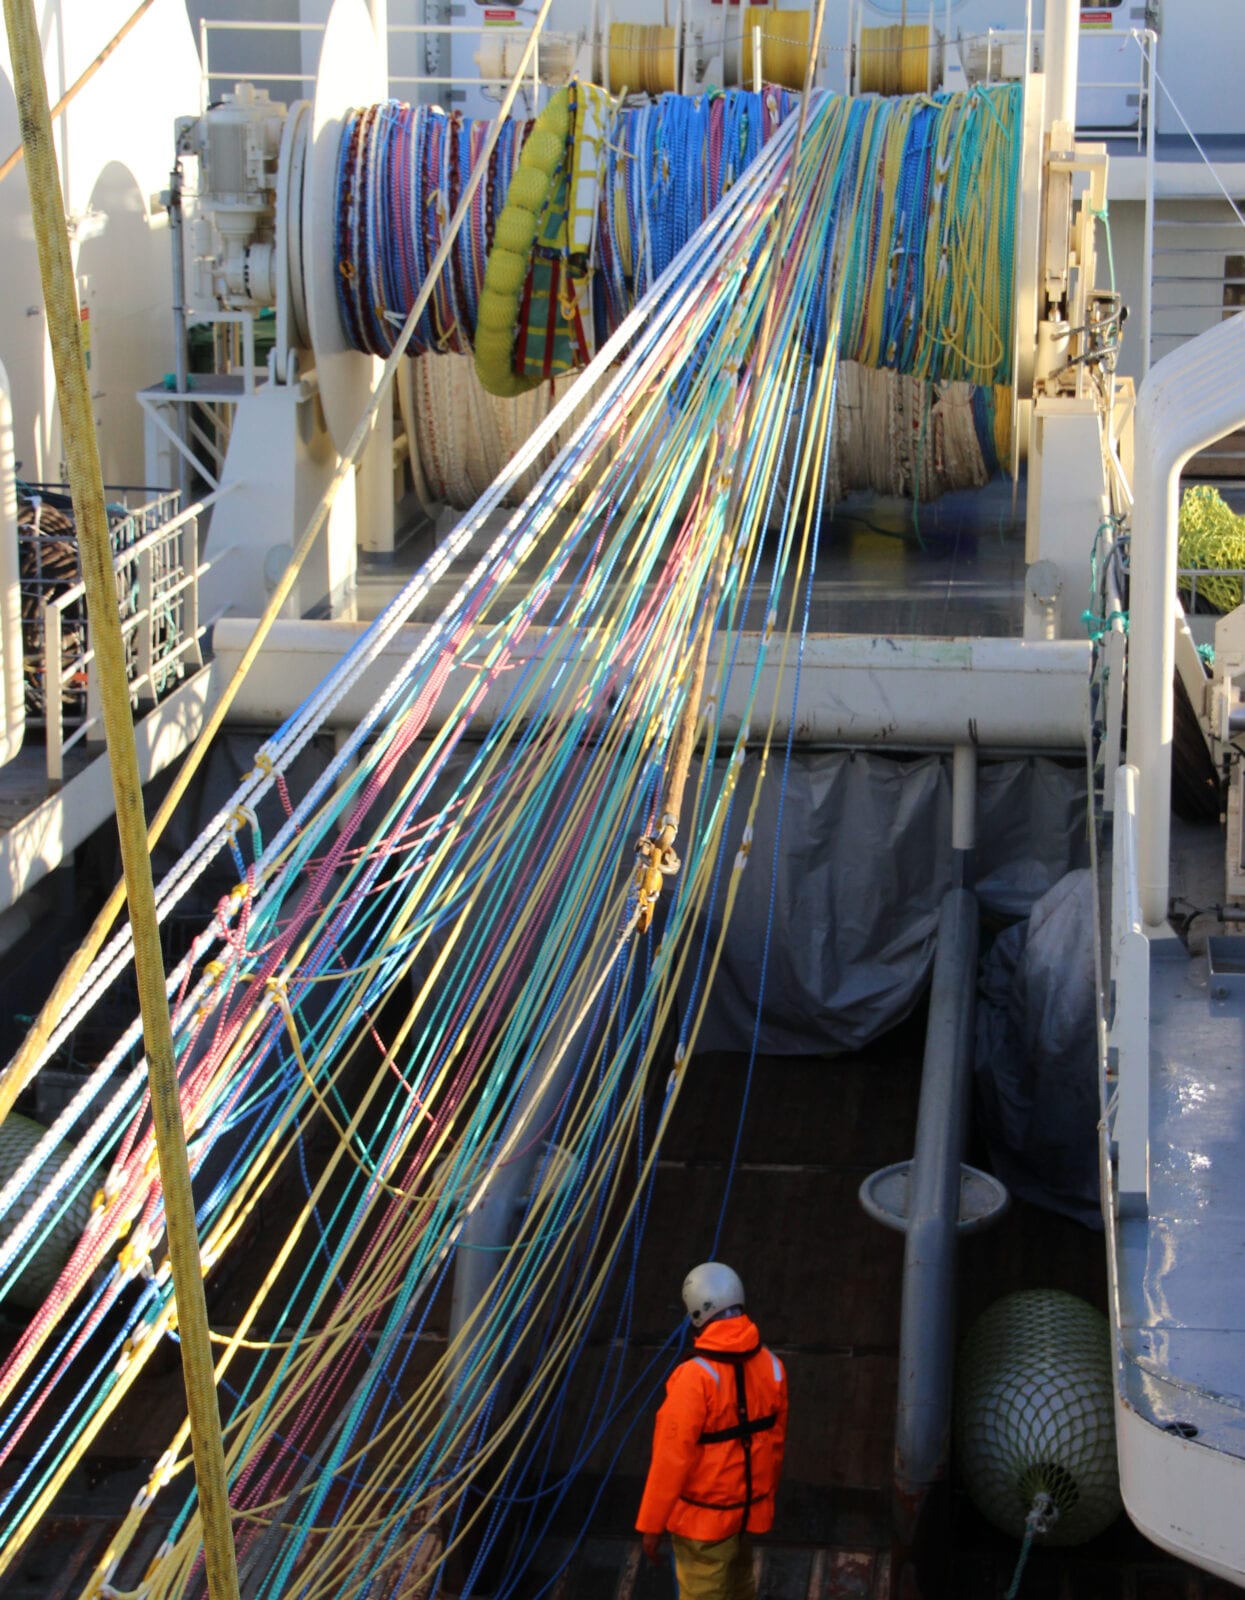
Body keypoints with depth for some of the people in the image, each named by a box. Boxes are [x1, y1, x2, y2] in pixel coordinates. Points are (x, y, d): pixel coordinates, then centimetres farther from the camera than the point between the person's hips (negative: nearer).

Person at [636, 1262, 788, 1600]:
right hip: (748, 1508, 6)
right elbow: (776, 1444, 5)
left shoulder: (696, 1377, -27)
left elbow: (673, 1457, -22)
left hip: (704, 1516, -6)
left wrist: (651, 1524, -12)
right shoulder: (770, 1366, -7)